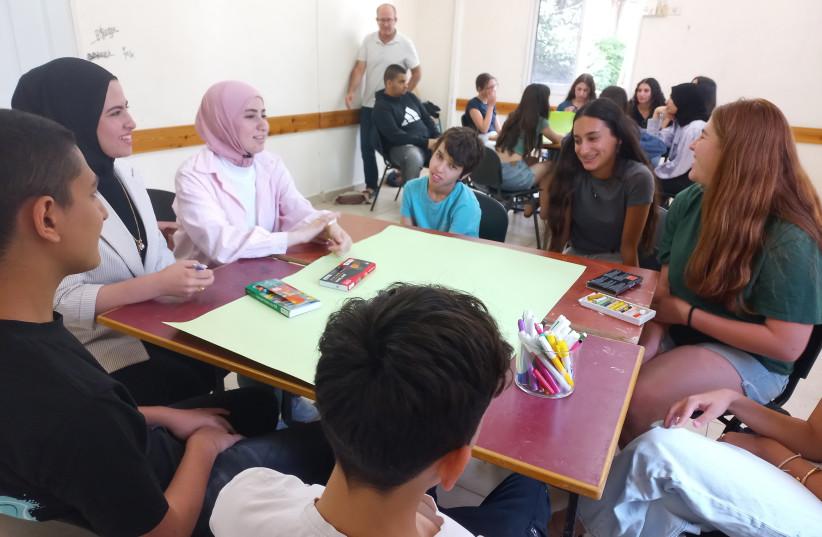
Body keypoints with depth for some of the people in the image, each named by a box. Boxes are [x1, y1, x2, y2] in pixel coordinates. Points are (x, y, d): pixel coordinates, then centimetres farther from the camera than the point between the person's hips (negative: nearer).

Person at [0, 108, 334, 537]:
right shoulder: (72, 403, -42)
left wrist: (162, 416, 1)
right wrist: (203, 446, -9)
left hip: (113, 469, 7)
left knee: (257, 402, 24)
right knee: (326, 443, 10)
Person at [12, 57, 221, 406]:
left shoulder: (123, 171, 6)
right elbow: (62, 302, -22)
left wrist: (184, 277, -9)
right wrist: (158, 284, -29)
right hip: (102, 347, -6)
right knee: (192, 389, -21)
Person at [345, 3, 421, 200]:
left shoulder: (405, 44, -5)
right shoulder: (368, 41, 1)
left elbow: (417, 72, 1)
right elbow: (359, 68, -5)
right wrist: (351, 91, -18)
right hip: (369, 104, 3)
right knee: (366, 146, 4)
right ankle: (370, 187, 16)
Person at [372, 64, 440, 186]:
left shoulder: (410, 96, 14)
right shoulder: (381, 106, -7)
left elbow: (427, 119, 17)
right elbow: (395, 136, -18)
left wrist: (437, 139, -2)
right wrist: (426, 143, -22)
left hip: (427, 141, 7)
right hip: (401, 146, -7)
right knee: (414, 157, -41)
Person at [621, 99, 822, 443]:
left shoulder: (789, 240, -22)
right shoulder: (689, 202, -5)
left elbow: (787, 345, -21)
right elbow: (665, 284, -1)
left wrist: (689, 314, -19)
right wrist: (650, 339, -17)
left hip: (749, 357, -5)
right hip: (677, 332, 6)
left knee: (636, 400, -26)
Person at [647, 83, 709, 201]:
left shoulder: (696, 128, -20)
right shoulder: (679, 123, 11)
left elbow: (680, 167, -23)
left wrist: (655, 171, -8)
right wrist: (656, 118, 5)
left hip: (684, 183, -8)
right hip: (674, 178, 8)